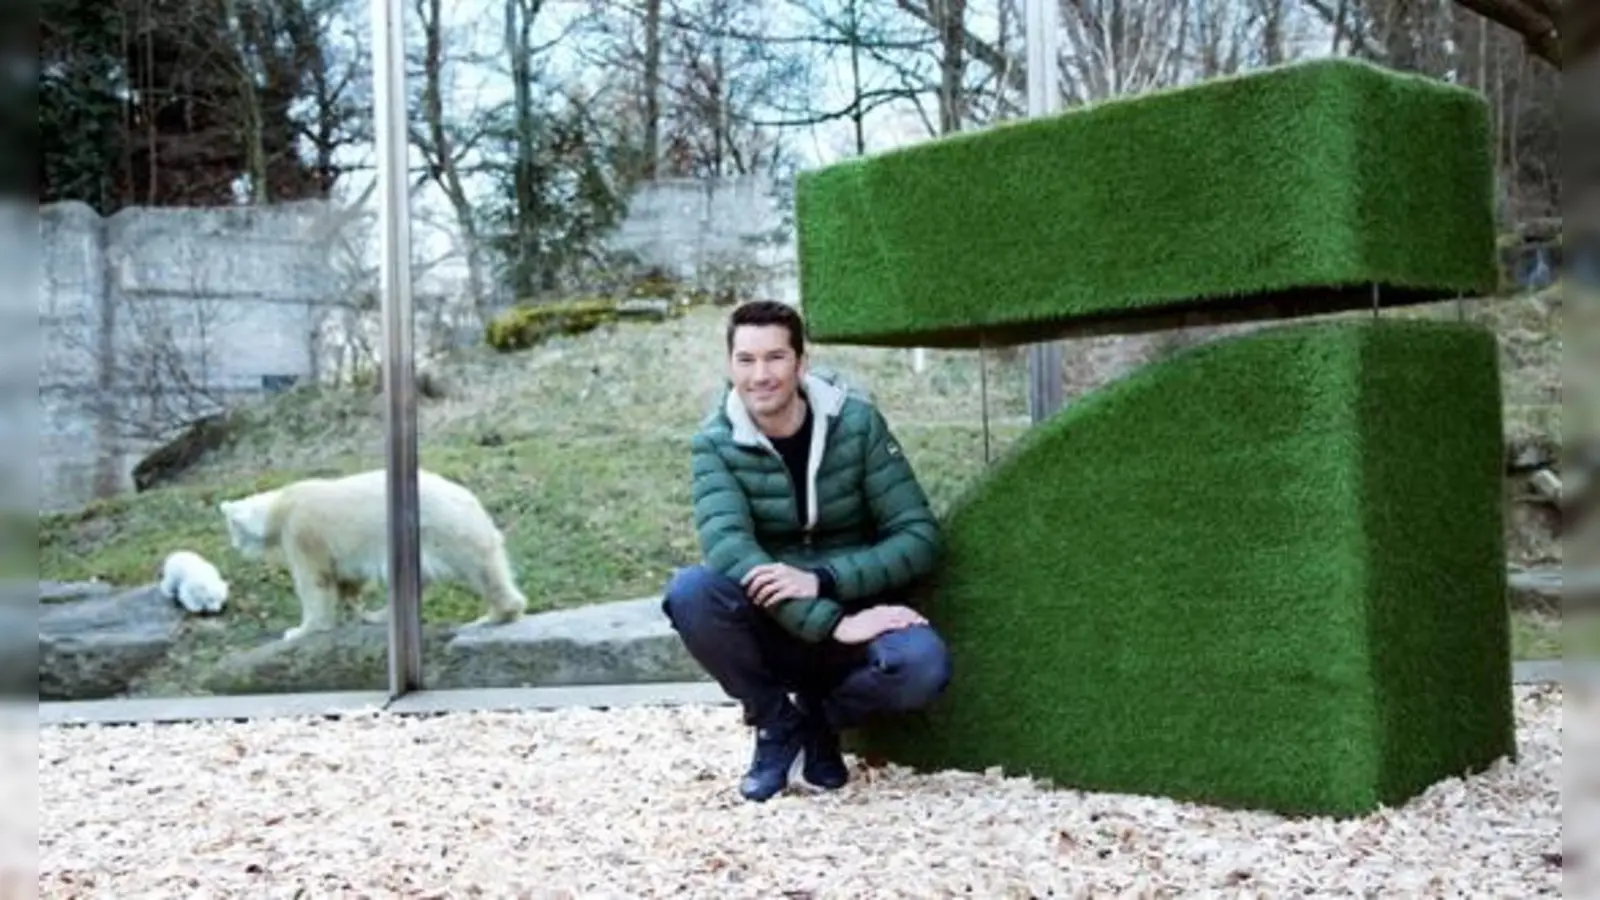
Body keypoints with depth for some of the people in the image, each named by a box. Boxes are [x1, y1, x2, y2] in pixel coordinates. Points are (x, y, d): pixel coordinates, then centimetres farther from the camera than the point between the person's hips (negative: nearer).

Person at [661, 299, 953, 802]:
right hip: (769, 627, 0)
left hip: (854, 616, 0)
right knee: (690, 591, -30)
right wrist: (833, 623, -35)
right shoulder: (715, 444, -9)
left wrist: (820, 580, -27)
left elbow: (919, 536, -12)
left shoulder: (857, 423, -8)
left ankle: (819, 718, 2)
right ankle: (777, 724, -4)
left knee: (922, 664, -32)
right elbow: (728, 549, -25)